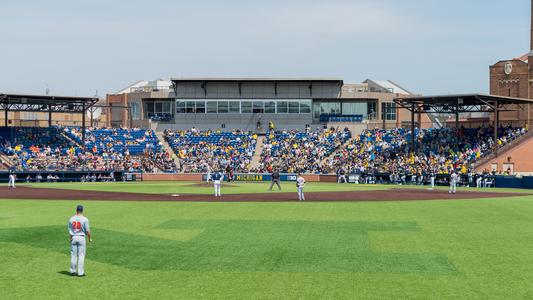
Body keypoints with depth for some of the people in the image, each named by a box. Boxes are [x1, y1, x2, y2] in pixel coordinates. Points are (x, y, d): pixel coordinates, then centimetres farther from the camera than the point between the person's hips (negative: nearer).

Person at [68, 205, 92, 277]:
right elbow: (87, 230, -9)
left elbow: (69, 230, 5)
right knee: (81, 255, 2)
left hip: (73, 238, 3)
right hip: (81, 238, -3)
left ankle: (73, 271, 15)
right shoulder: (84, 219, -10)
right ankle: (80, 272, 1)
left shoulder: (71, 219, 1)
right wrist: (90, 238, 5)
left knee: (73, 255, 11)